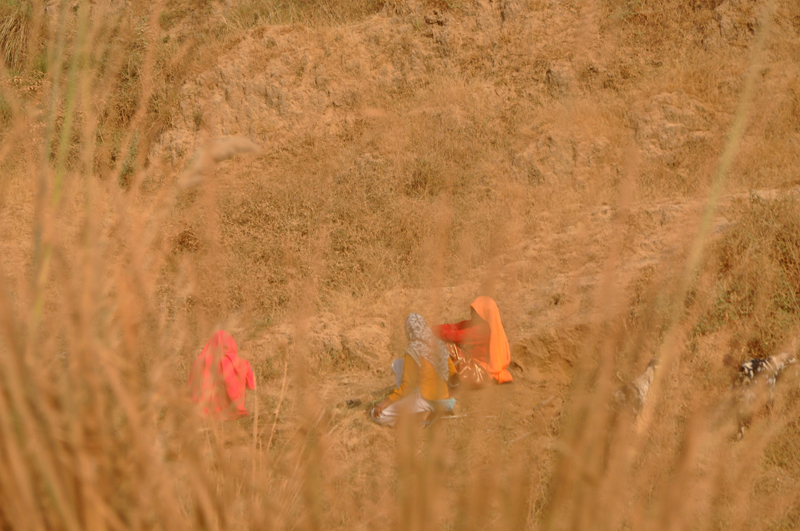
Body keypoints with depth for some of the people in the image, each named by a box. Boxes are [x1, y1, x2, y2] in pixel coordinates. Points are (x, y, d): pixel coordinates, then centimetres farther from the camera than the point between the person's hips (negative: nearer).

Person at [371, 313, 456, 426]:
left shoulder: (414, 352, -17)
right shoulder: (439, 345, 2)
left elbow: (407, 386, -17)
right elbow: (452, 372, 12)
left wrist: (387, 401, -11)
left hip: (426, 399, -8)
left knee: (377, 414, -4)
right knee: (398, 364, 19)